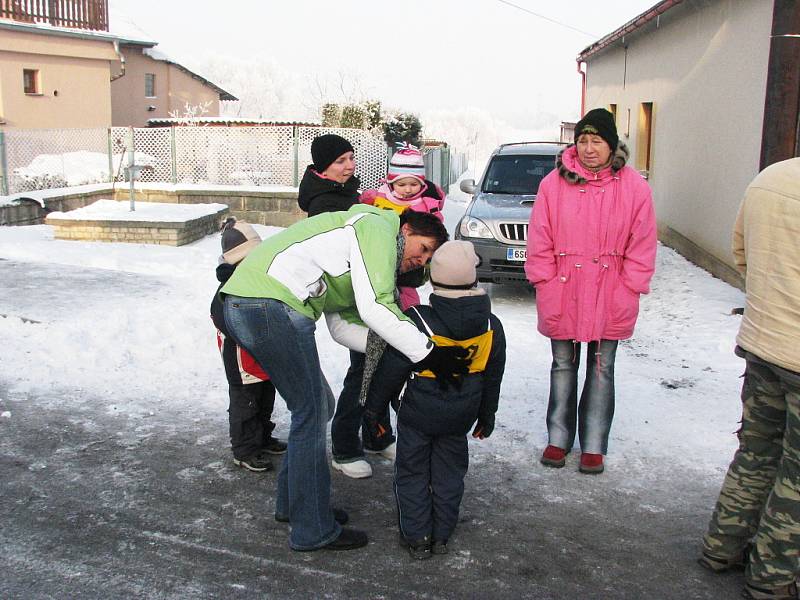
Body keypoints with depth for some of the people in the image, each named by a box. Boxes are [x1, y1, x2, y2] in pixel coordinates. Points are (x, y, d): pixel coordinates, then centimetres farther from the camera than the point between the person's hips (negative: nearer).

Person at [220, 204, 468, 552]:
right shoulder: (378, 227, -2)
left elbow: (342, 326, 19)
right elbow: (375, 308, -15)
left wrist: (393, 346, 7)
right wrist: (426, 353, -13)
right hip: (273, 305, -10)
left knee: (317, 406, 19)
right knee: (312, 413, -2)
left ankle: (293, 502, 31)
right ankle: (313, 530, 9)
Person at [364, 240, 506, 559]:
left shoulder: (416, 321, -21)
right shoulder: (492, 326, -8)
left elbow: (391, 371, -14)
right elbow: (493, 378, 4)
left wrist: (374, 408, 0)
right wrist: (486, 416, 19)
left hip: (418, 414, -3)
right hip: (460, 416, 4)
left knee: (412, 473, 13)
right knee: (449, 473, 19)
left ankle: (416, 536, 19)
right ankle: (441, 535, 29)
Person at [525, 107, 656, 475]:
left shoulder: (634, 188, -4)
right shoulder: (554, 183, -3)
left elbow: (642, 248, 0)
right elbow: (539, 241, 1)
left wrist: (627, 291, -6)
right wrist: (546, 284, -5)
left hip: (609, 298, 0)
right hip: (562, 293, 1)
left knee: (602, 371, 9)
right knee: (563, 367, 12)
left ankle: (593, 446, 21)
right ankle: (558, 439, 26)